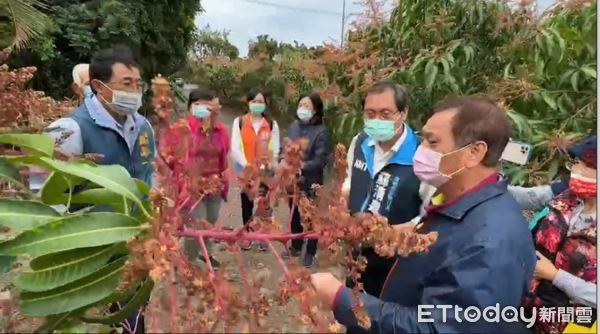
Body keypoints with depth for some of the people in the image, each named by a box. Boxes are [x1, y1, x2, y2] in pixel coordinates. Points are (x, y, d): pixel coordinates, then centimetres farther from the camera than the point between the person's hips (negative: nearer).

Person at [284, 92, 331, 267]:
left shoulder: (321, 131, -13)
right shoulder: (293, 126, 3)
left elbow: (321, 160, -17)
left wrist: (302, 166, -25)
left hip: (310, 182, -5)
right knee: (294, 214, 20)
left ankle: (310, 253, 26)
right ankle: (296, 246, 40)